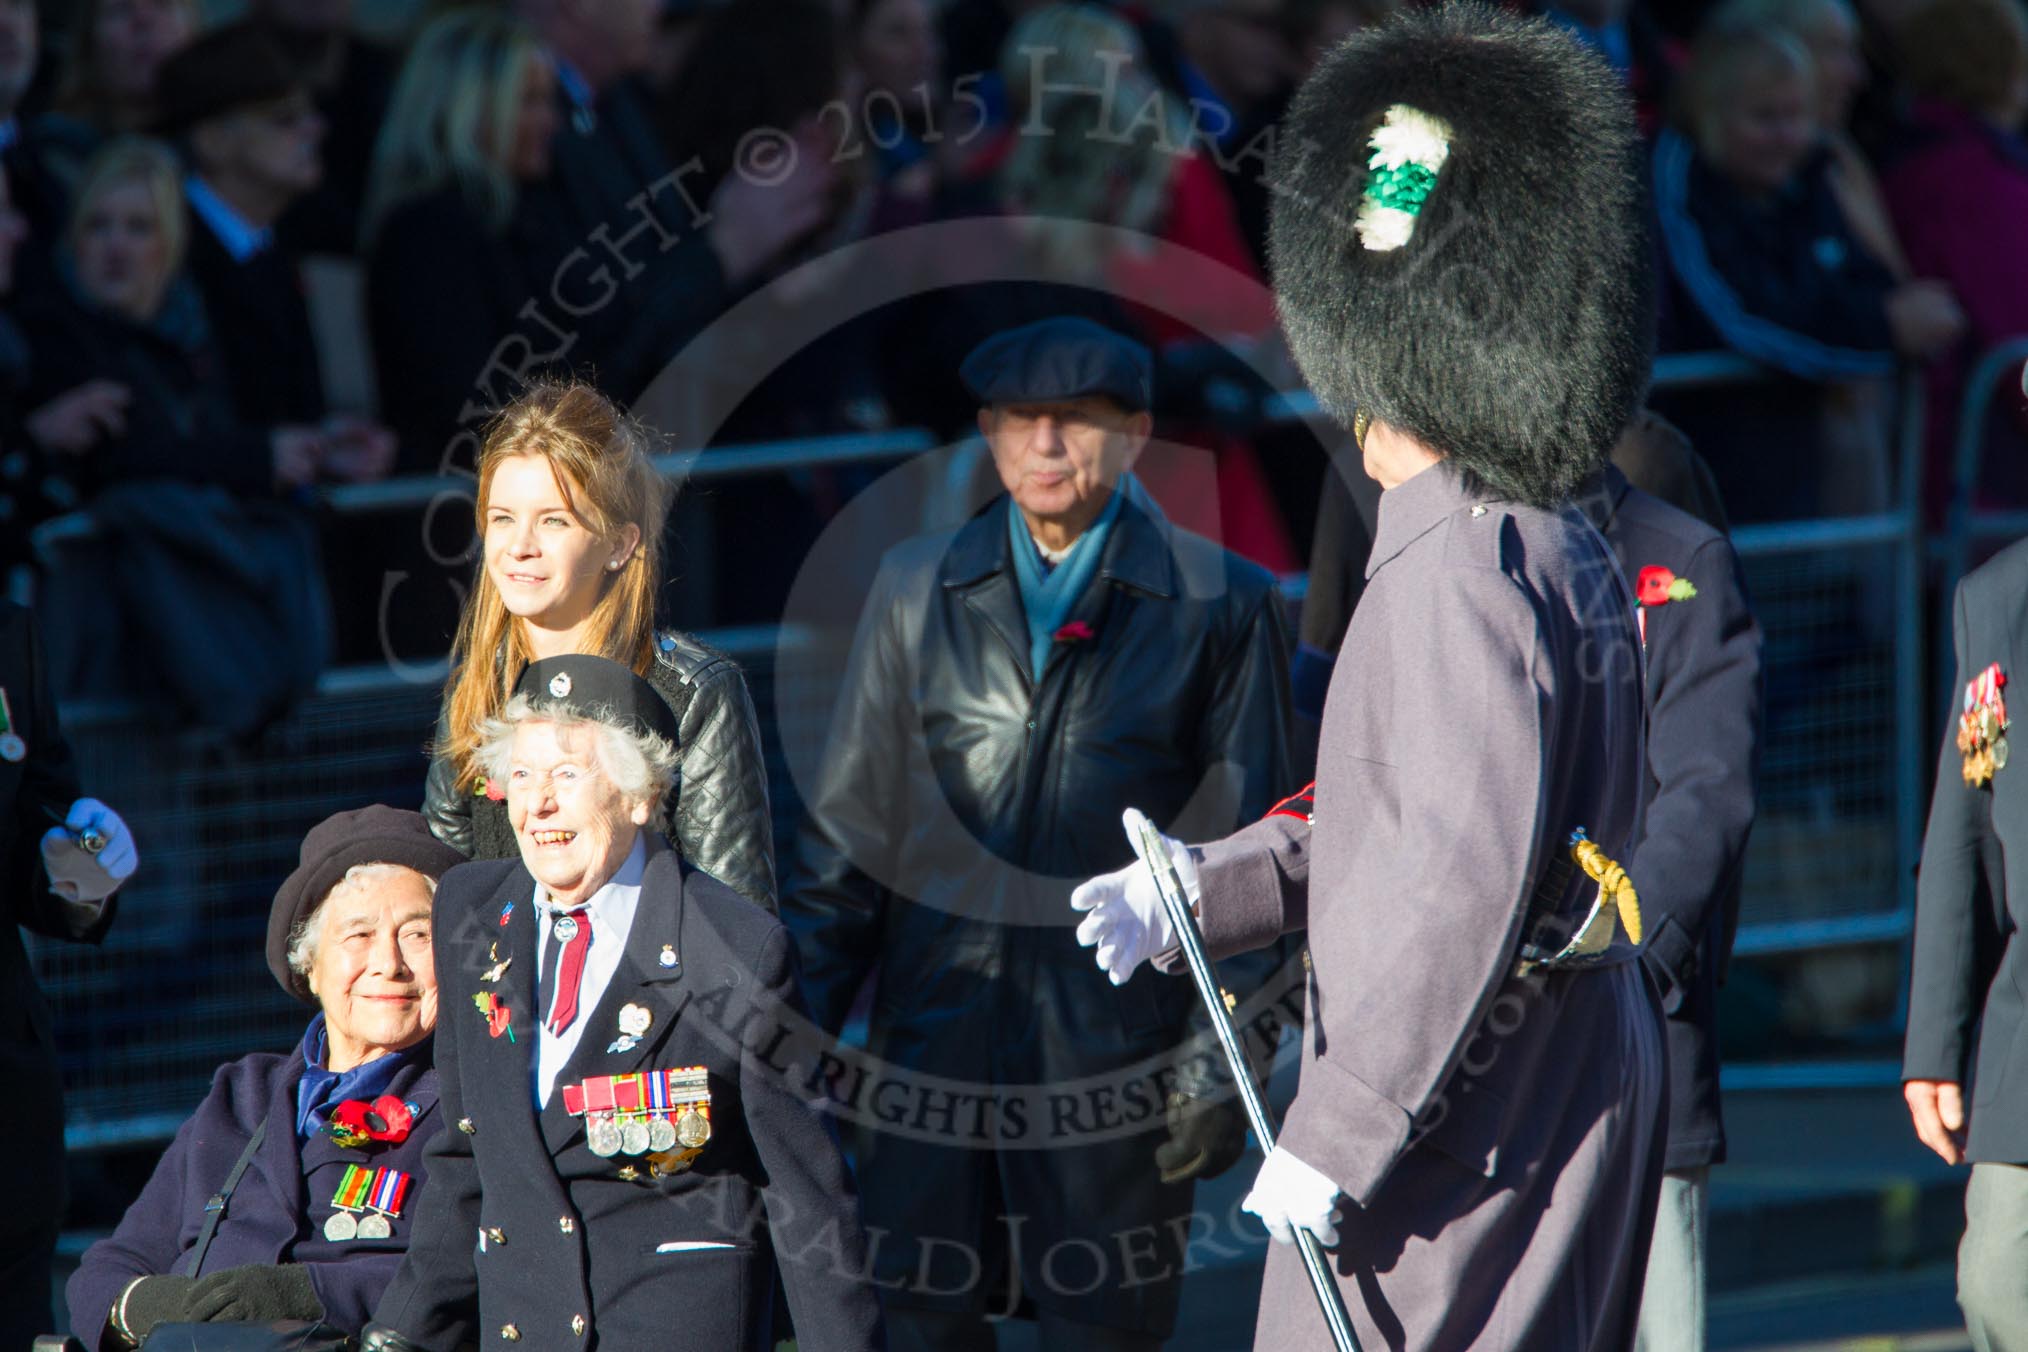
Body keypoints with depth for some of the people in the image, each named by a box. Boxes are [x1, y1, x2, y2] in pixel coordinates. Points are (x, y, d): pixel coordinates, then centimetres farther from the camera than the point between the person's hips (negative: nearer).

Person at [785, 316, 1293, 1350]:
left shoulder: (1220, 605, 2)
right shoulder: (917, 589, 10)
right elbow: (848, 836, 12)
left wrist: (1221, 1064, -5)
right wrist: (795, 1030, 6)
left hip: (1114, 1055, -2)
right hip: (933, 1040, 3)